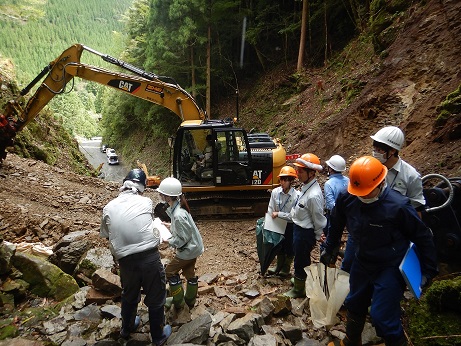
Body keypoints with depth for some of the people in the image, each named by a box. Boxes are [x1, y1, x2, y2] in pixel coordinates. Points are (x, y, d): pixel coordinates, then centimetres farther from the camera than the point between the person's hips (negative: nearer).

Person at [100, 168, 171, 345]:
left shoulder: (109, 207, 3)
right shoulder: (146, 202, -3)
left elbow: (105, 234, 14)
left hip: (126, 261, 3)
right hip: (150, 258, -3)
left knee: (129, 297, 29)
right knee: (155, 299, 19)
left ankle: (126, 329, 53)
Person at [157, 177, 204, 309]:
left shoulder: (178, 215, -35)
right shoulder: (177, 205, -6)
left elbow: (183, 239, -27)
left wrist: (168, 241, -15)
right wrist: (170, 226, 3)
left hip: (189, 249, -9)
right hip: (194, 246, 9)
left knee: (170, 271, 9)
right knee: (189, 273, 23)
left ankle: (178, 302, 24)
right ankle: (190, 300, 41)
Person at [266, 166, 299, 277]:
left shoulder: (296, 196, -24)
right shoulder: (275, 192, -13)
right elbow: (270, 210, -5)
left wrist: (279, 214, -26)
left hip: (290, 226, -3)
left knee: (289, 247, 16)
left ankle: (286, 267, 39)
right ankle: (279, 265, 45)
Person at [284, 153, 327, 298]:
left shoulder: (313, 195, -32)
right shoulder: (306, 186, -3)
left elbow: (318, 219, -21)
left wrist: (317, 236, -7)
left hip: (305, 232, -9)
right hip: (298, 228, 9)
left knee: (301, 260, 11)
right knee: (300, 257, 27)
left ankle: (299, 289, 33)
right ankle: (300, 280, 50)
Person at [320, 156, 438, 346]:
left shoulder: (398, 206, -26)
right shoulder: (348, 199, -15)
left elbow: (423, 237, -12)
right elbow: (336, 225, 5)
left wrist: (428, 271, -8)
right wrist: (328, 249, 15)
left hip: (391, 268, -5)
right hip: (362, 263, 5)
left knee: (382, 316, -8)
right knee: (355, 305, 21)